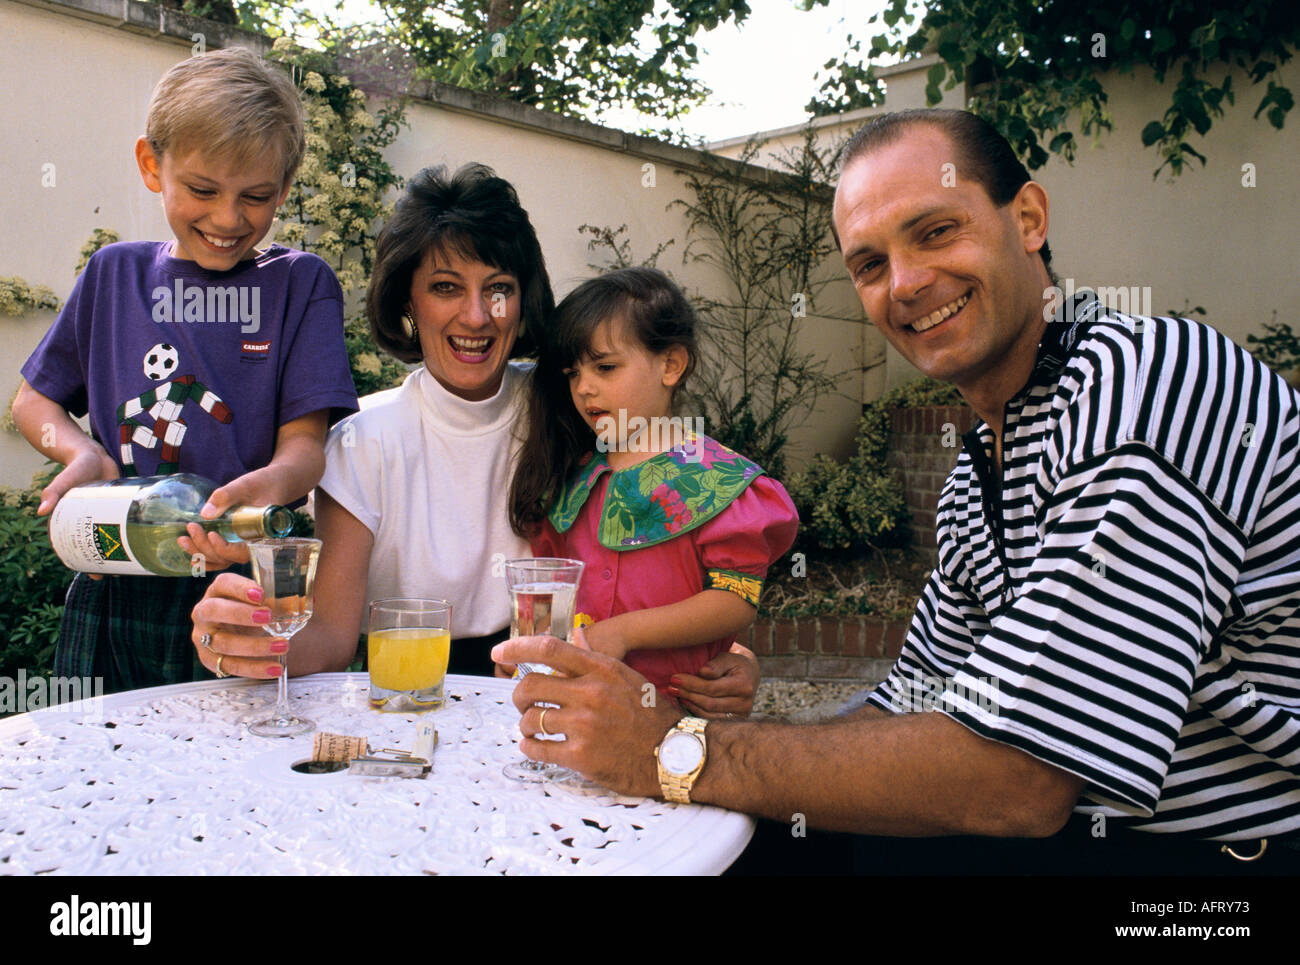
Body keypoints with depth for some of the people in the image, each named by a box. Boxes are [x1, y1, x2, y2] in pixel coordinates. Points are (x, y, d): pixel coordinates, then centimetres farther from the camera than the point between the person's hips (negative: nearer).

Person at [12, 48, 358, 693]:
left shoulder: (299, 284, 1)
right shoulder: (114, 273, 10)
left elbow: (305, 440, -6)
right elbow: (32, 400, 19)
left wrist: (272, 483, -29)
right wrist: (83, 454, -2)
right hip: (111, 595, 3)